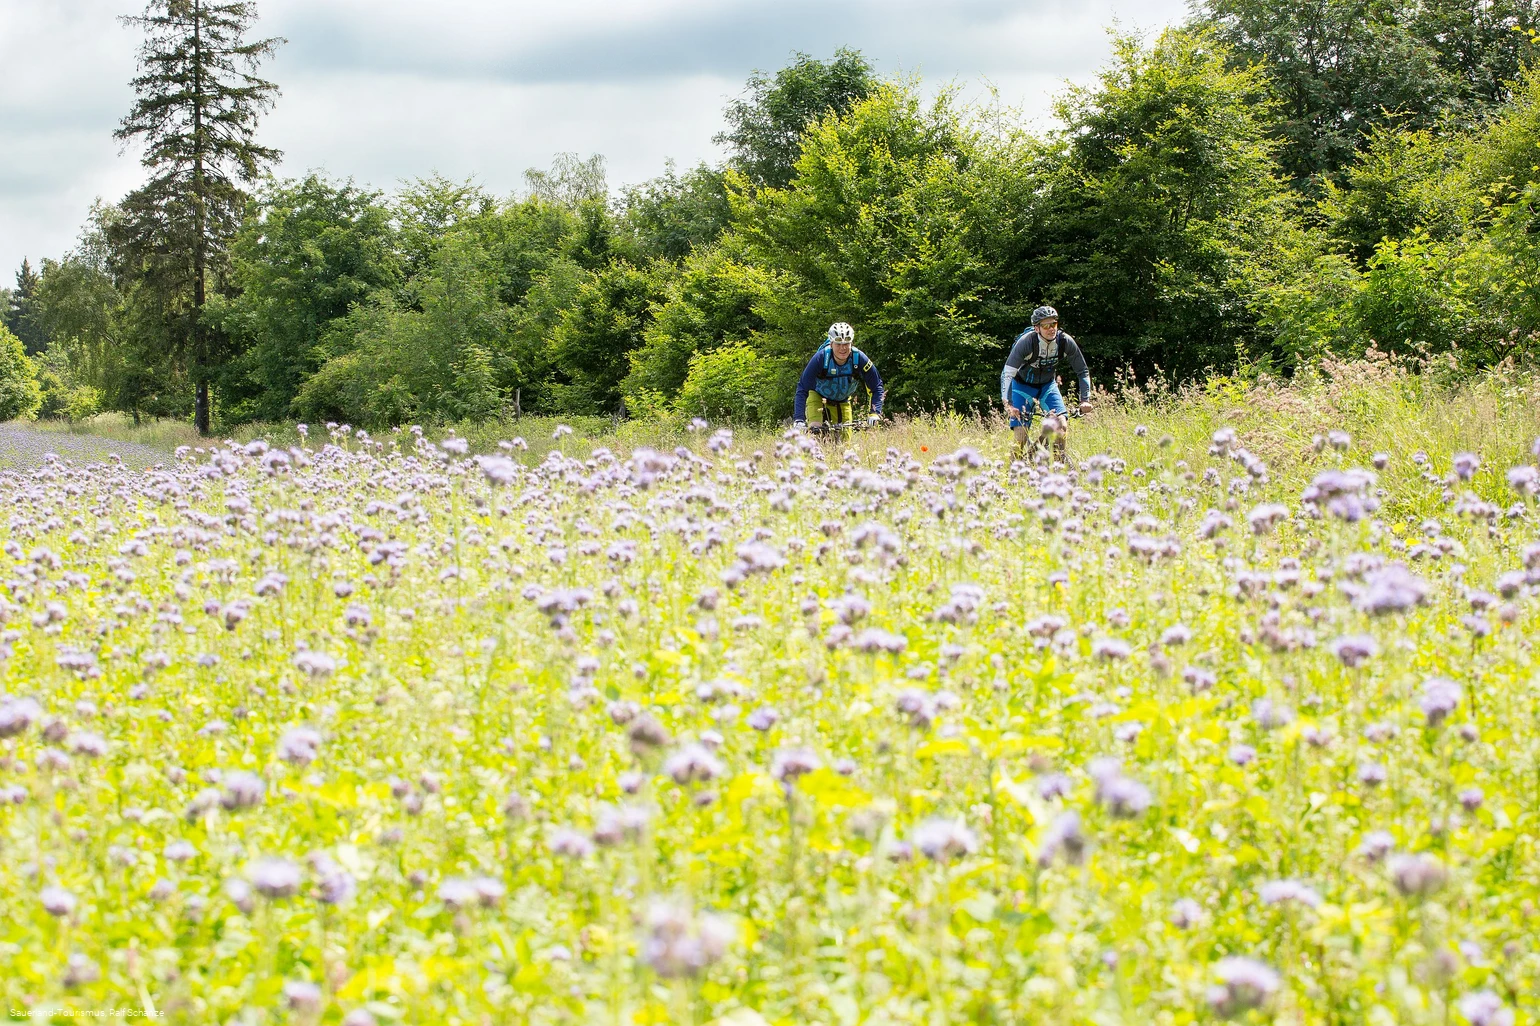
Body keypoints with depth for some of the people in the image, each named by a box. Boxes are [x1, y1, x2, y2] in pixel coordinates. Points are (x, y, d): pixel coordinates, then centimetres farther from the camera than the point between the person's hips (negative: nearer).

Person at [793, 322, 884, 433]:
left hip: (843, 402, 2)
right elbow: (802, 389, -31)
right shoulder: (821, 357, -33)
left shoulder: (859, 358, -27)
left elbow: (877, 387, -17)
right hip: (819, 398, -2)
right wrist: (799, 419, -41)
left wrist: (874, 413, -31)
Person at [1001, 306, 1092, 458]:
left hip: (1048, 384, 3)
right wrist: (1007, 404, -42)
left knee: (1062, 425, -19)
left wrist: (1085, 400, -20)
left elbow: (1083, 371, -9)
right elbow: (1007, 374, -32)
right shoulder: (1026, 342, -30)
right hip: (1023, 385, -3)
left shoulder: (1065, 342, -20)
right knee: (1020, 435, -13)